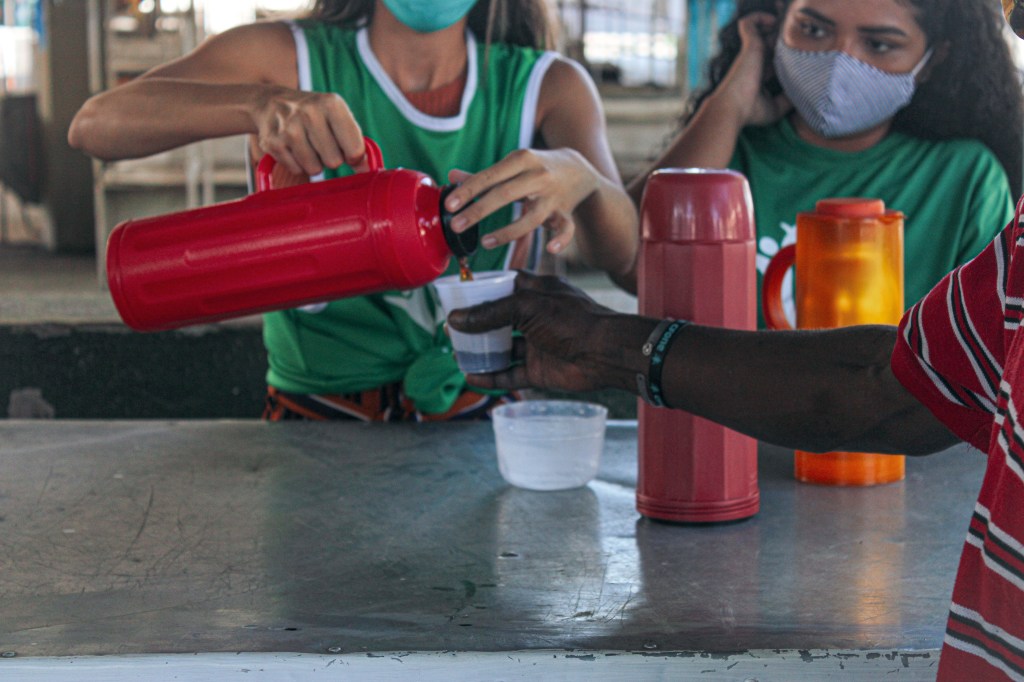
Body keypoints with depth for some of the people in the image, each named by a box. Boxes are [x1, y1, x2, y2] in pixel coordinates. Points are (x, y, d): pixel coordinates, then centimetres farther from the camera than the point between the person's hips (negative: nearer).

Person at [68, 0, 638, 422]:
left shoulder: (547, 87, 2)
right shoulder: (289, 59, -2)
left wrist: (577, 177, -39)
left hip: (479, 421, 1)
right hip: (318, 413, -1)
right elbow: (95, 126, -15)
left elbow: (621, 253, -14)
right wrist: (262, 103, -34)